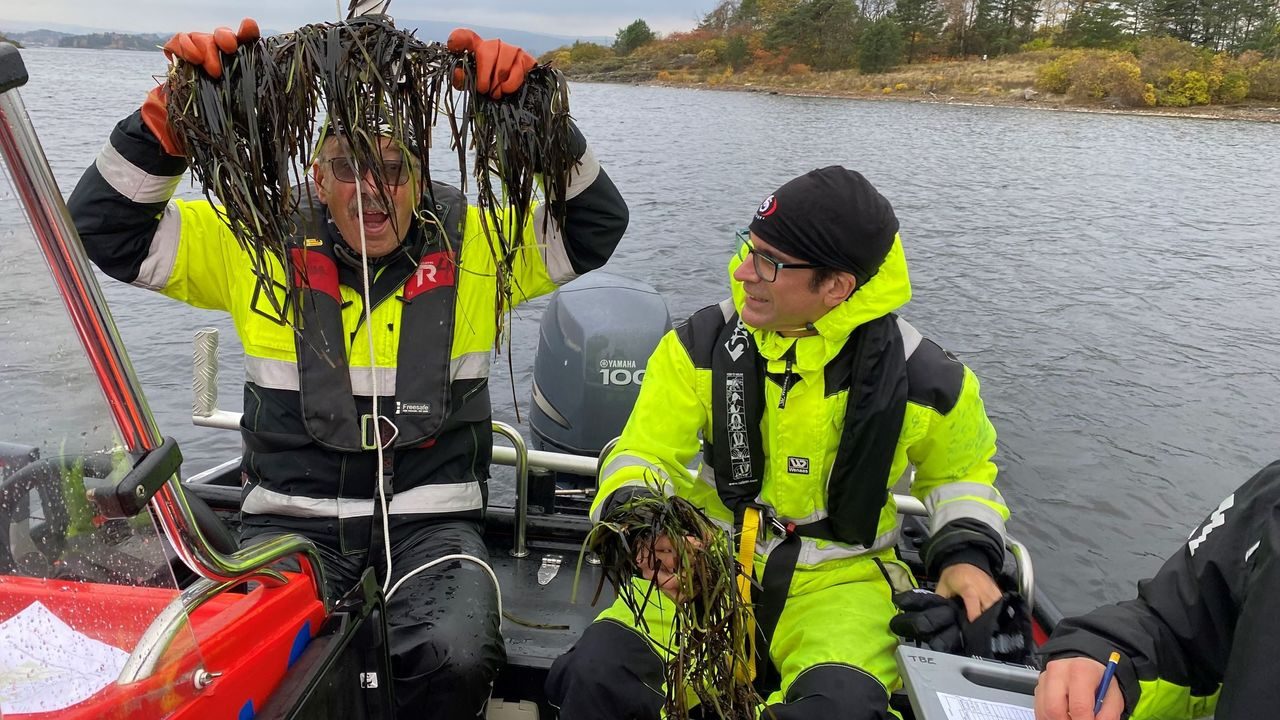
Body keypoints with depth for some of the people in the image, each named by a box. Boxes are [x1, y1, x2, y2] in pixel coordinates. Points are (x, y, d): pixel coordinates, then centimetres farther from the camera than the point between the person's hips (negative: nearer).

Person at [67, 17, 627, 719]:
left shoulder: (474, 243, 2)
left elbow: (597, 224, -6)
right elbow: (104, 228, 2)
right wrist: (170, 111, -14)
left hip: (430, 520, 0)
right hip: (291, 517, 1)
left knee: (457, 658, -28)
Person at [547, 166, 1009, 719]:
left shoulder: (920, 377, -7)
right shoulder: (702, 343, -7)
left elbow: (963, 469, 14)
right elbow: (640, 457, -5)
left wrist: (966, 555, -3)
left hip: (838, 579, 0)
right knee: (597, 674, -24)